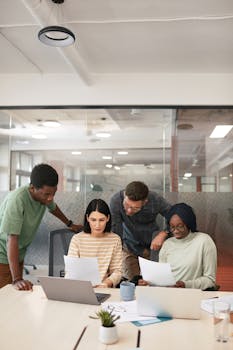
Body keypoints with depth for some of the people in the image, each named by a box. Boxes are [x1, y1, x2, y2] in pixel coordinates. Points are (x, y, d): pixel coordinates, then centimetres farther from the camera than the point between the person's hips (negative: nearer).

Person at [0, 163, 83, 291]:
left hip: (19, 255, 6)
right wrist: (17, 279, -38)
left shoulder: (44, 195, -8)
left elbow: (53, 208, 16)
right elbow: (12, 239, -34)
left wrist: (70, 224, 28)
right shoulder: (17, 200, -30)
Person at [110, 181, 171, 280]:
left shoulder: (156, 200, -27)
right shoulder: (116, 200, -30)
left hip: (152, 244, 0)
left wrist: (163, 234, -32)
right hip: (129, 246, 0)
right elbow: (116, 232, -26)